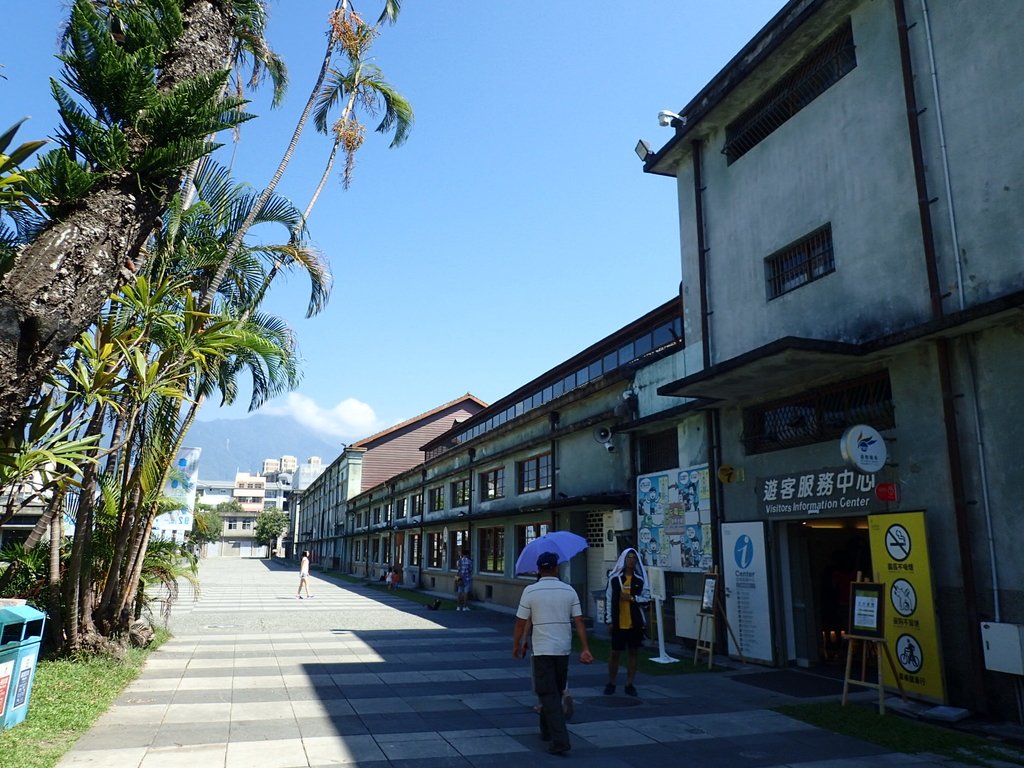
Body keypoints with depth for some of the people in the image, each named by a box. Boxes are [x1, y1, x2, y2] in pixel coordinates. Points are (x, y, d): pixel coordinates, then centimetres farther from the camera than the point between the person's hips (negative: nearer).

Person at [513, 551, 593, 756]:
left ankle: (560, 740, -11)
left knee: (548, 695, -1)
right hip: (564, 649, 4)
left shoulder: (530, 591, -8)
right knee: (556, 692, 20)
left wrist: (516, 645, 8)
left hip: (542, 650, -4)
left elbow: (521, 622, -6)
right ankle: (547, 730, 34)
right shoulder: (569, 591, 0)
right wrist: (585, 649, -1)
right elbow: (579, 621, -3)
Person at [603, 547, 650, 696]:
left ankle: (630, 684, 19)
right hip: (618, 623, -1)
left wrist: (632, 598, -15)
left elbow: (646, 599, 1)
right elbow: (608, 600, -1)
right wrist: (609, 620, -3)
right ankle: (611, 683, 19)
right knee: (615, 653, 5)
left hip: (635, 623, 1)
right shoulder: (614, 578, -2)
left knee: (633, 652, 8)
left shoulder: (640, 579, 1)